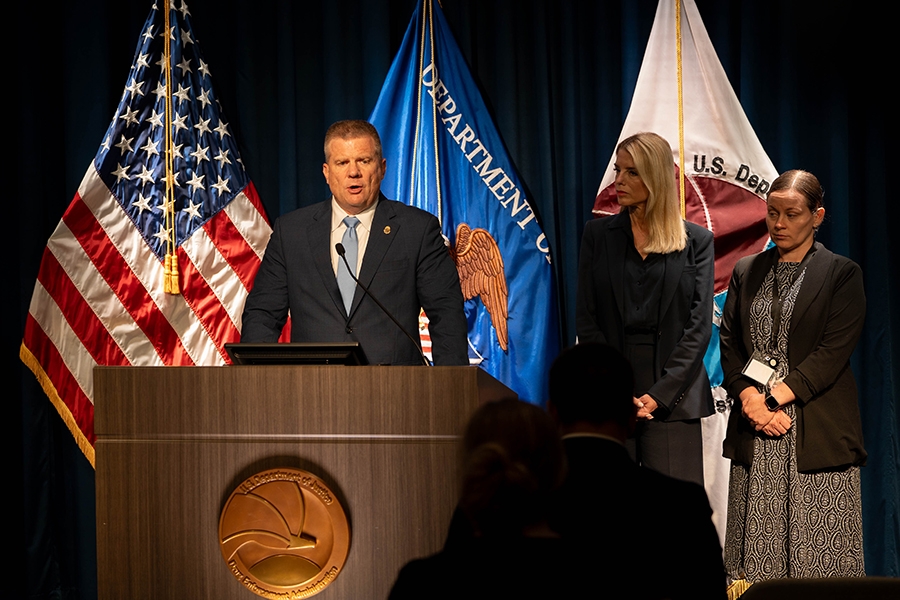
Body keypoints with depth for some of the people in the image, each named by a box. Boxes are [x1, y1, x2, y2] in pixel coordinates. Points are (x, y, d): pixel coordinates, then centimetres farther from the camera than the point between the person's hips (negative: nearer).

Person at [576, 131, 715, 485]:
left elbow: (699, 326, 0)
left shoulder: (696, 241, 6)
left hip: (673, 399, -1)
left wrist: (659, 395, -9)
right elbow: (586, 321, 6)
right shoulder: (598, 235, 10)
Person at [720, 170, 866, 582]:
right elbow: (728, 342, 9)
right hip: (754, 432, 4)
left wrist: (774, 398, -13)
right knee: (757, 550, 1)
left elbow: (833, 352, -7)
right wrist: (751, 400, -7)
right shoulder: (746, 272, 15)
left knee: (819, 556, -5)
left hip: (815, 433, -3)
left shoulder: (841, 274, 2)